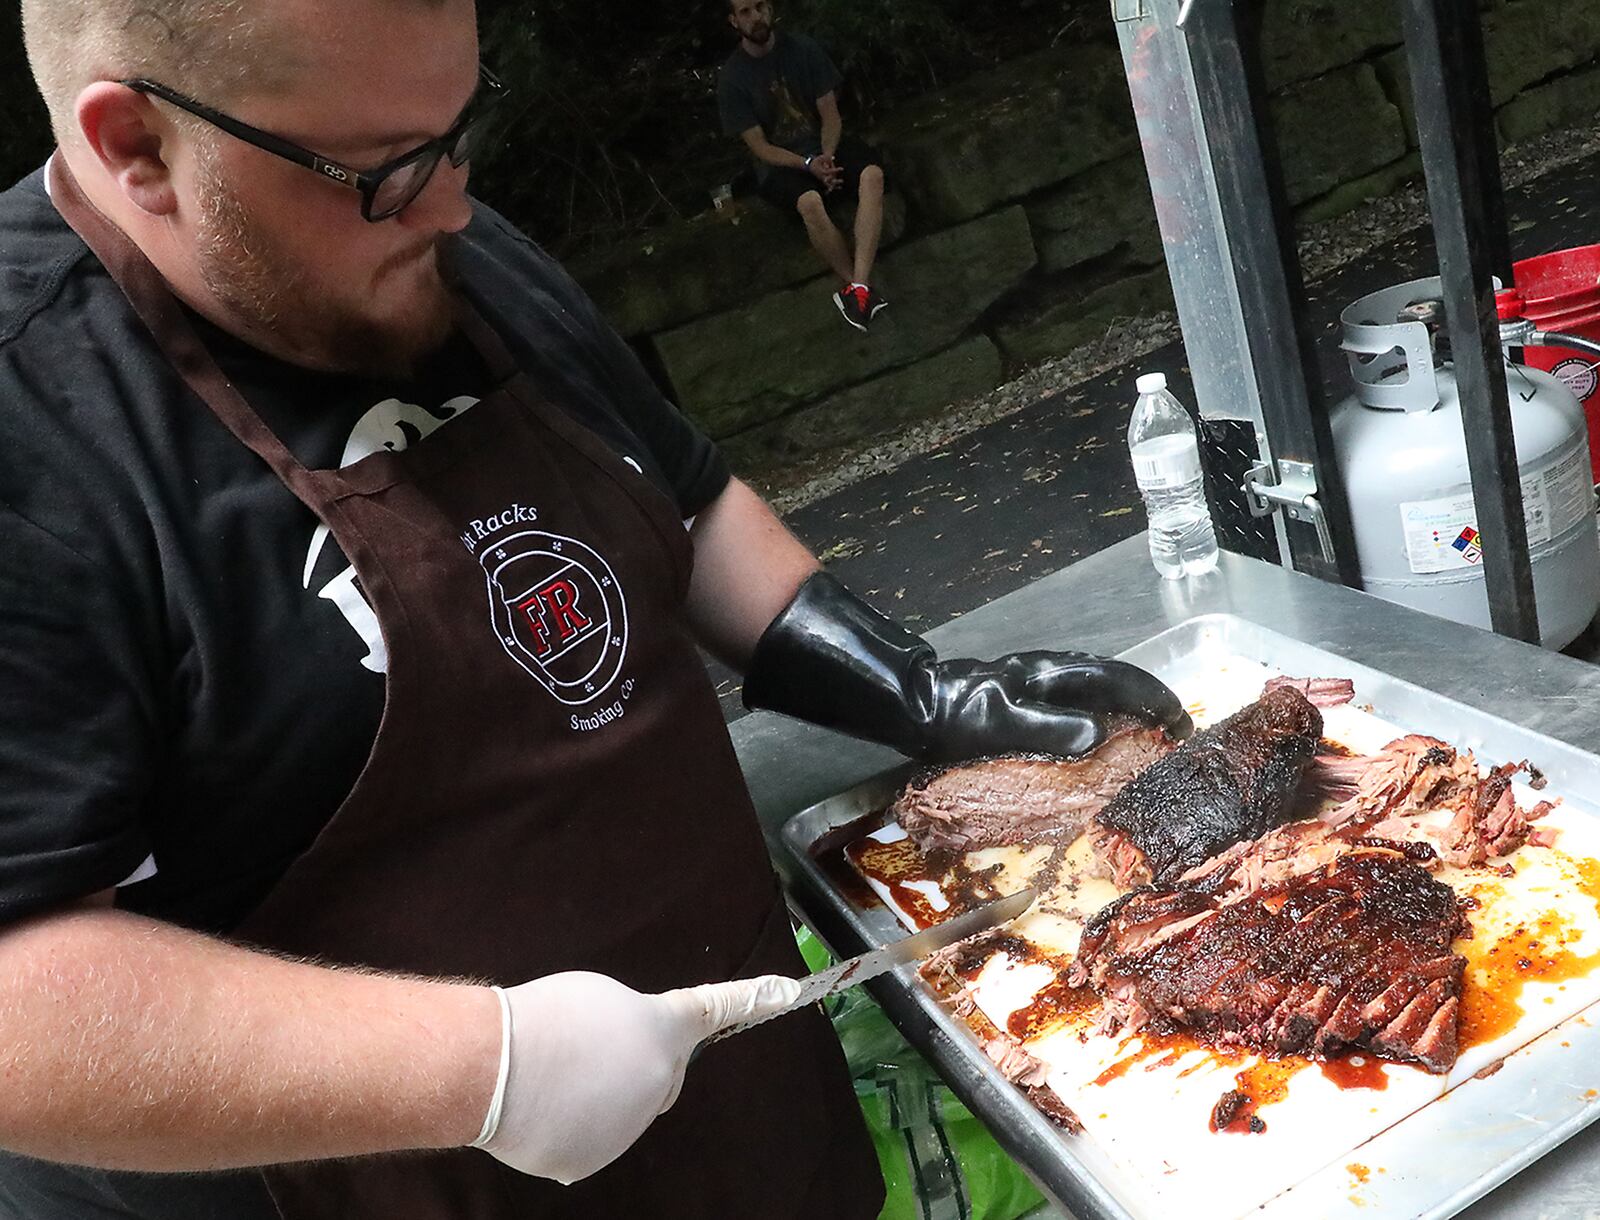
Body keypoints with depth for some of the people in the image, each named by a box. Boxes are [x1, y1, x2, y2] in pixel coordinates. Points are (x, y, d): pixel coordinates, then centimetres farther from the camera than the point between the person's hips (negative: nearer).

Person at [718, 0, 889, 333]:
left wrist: (827, 158, -18)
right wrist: (809, 165, -23)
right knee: (810, 203, -38)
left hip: (824, 145, 3)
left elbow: (830, 115, 1)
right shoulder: (731, 79, -7)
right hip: (779, 163, -3)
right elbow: (759, 146, -8)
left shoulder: (803, 49, 0)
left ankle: (857, 288, -41)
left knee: (872, 174, -30)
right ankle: (861, 287, -27)